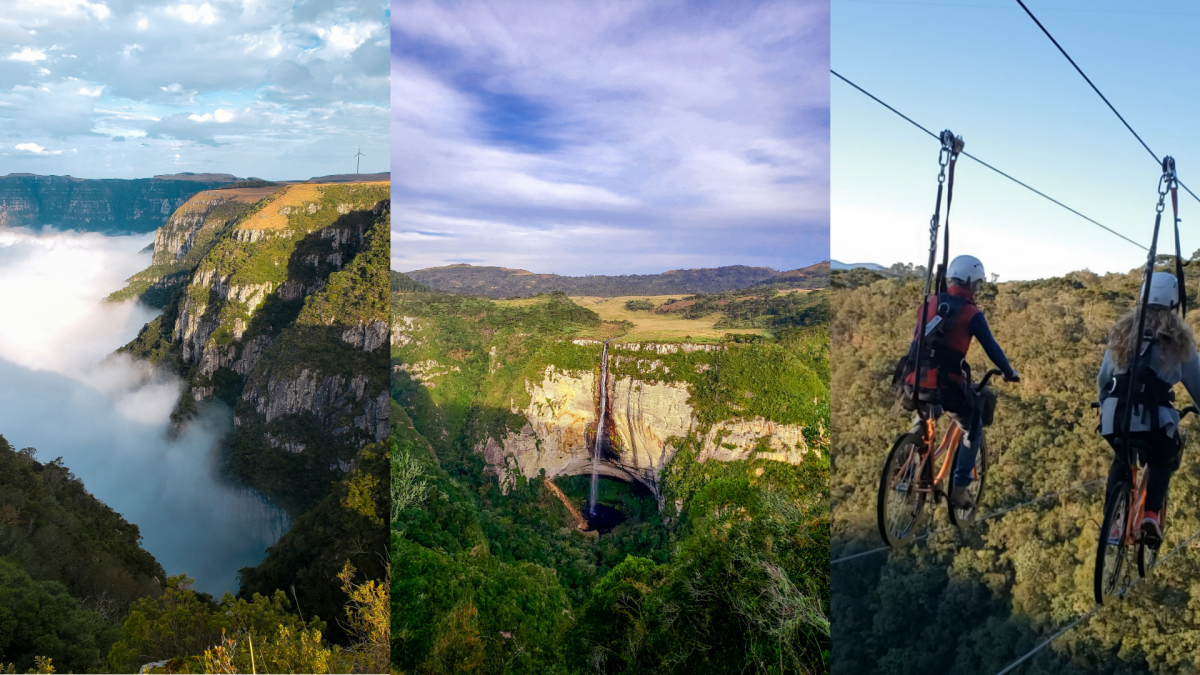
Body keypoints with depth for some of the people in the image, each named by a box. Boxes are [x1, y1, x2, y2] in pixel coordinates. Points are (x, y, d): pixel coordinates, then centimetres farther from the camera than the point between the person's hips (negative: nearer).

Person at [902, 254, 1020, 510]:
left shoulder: (928, 304, 11)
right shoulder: (971, 314, -3)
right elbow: (992, 349, 2)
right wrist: (1010, 373, 19)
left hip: (916, 383, 4)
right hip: (947, 386, -4)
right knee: (974, 429, 22)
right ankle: (959, 487, 15)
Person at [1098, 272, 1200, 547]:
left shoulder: (1123, 329, 15)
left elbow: (1103, 377, 19)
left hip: (1115, 415, 2)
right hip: (1154, 418, -2)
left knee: (1121, 461, 29)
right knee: (1162, 463, 26)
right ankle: (1152, 514, 3)